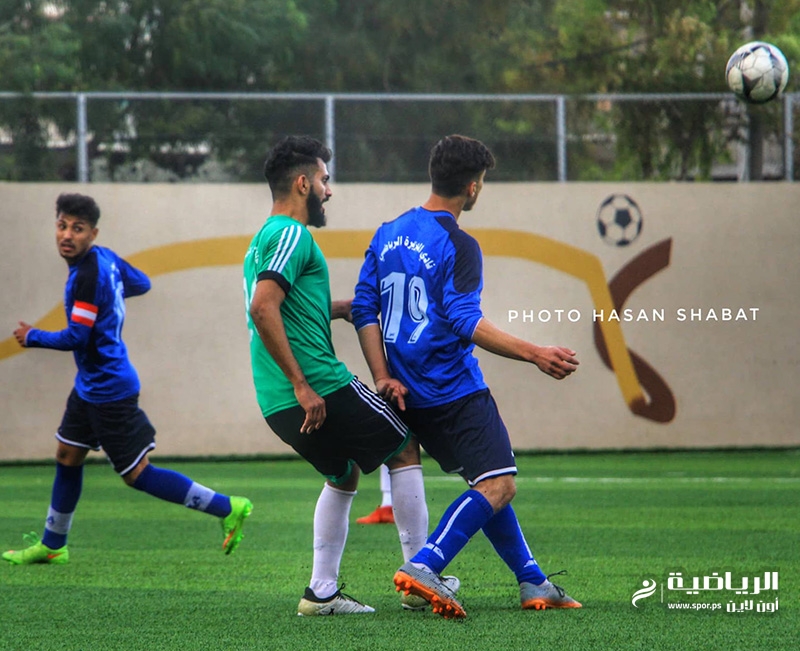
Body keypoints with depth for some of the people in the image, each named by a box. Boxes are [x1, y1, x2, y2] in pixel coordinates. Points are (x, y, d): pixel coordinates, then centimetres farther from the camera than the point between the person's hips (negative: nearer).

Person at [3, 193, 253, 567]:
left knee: (137, 475, -5)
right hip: (90, 386, 10)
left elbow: (77, 337, -25)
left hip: (109, 390, -10)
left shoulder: (88, 276, -24)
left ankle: (228, 508, -3)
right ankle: (52, 545, 29)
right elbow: (141, 283, 19)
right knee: (67, 457, 17)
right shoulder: (106, 258, 2)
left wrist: (32, 337, -10)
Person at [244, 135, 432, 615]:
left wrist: (340, 307, 28)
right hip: (321, 387, -9)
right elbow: (263, 308, -25)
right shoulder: (292, 235, -12)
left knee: (343, 476, 24)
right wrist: (302, 385, -24)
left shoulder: (264, 240, 19)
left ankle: (322, 592, 17)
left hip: (278, 404, 9)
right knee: (405, 448, 6)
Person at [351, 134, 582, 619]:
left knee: (487, 482, 18)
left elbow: (365, 310, 8)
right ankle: (423, 568, -28)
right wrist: (534, 354, -21)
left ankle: (533, 581, 18)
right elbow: (465, 322, -21)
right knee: (499, 485, -12)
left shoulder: (389, 234, 11)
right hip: (455, 392, -9)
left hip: (411, 394, 9)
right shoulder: (458, 246, -13)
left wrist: (383, 377, 5)